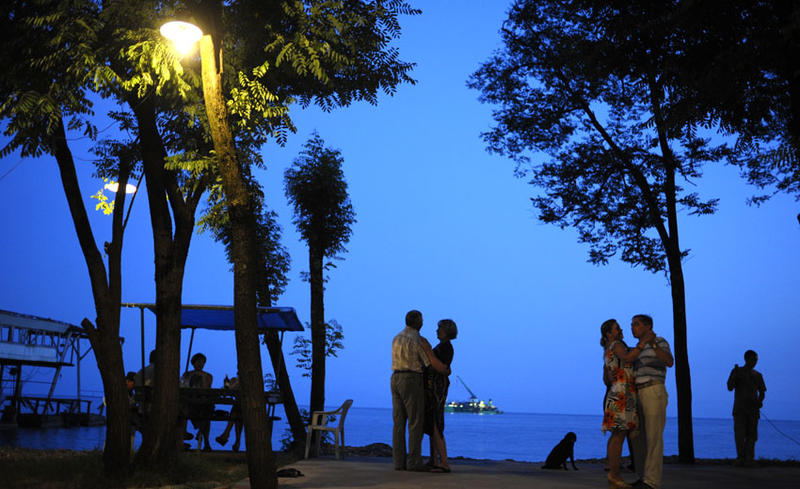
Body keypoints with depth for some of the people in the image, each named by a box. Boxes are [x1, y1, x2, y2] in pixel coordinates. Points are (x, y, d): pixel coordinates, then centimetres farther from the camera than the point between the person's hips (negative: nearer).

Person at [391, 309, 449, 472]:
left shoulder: (396, 339, 15)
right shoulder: (420, 341, -10)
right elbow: (436, 364, -11)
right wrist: (447, 370, 12)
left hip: (396, 381, 7)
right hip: (412, 382, -7)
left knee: (399, 423, 5)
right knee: (416, 423, -3)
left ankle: (399, 462, 2)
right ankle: (414, 462, -6)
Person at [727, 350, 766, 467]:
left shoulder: (757, 375, 13)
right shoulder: (736, 371, 5)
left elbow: (762, 392, 16)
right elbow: (730, 388, -4)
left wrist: (760, 401, -5)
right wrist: (735, 374, -16)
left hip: (753, 409, 3)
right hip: (739, 408, -2)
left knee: (751, 435, -2)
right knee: (739, 434, -11)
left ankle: (749, 459, 0)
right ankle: (740, 458, -7)